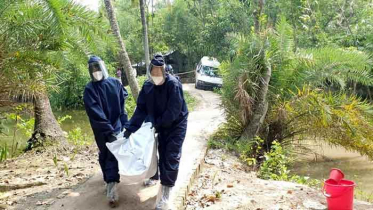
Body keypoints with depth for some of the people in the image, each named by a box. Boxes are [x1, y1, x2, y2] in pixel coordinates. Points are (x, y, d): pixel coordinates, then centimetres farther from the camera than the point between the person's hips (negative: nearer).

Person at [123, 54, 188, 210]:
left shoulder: (173, 84, -23)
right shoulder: (147, 86, -5)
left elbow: (174, 110, -24)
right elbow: (141, 109, -3)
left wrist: (158, 124, -19)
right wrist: (130, 128, -9)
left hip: (176, 126, -6)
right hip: (161, 126, 6)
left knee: (171, 158, -9)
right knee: (162, 156, 13)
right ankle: (164, 184, 32)